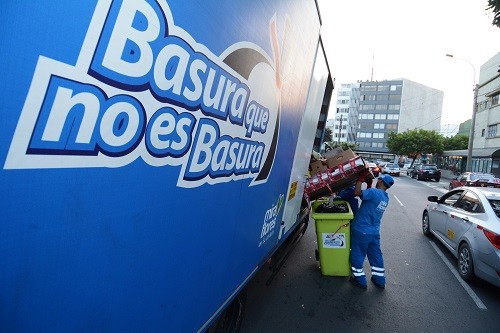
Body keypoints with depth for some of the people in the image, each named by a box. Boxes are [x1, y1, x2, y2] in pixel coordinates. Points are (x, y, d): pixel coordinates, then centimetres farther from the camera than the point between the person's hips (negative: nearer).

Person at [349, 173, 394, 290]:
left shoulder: (374, 192, -20)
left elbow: (357, 192, -28)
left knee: (357, 255, 8)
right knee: (376, 255, 19)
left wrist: (360, 179, -17)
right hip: (375, 232, 8)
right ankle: (380, 280, 31)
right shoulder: (385, 197, 8)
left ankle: (360, 280, 19)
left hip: (361, 231, -8)